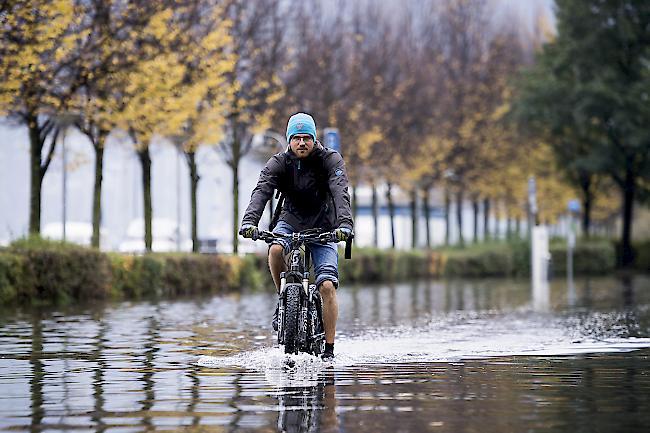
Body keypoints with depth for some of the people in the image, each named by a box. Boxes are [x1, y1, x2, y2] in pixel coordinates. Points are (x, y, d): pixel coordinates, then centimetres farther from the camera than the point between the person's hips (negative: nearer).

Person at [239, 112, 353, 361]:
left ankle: (329, 350, -7)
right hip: (291, 222, 1)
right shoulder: (279, 163, -13)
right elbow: (261, 191, -28)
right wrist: (249, 221, -47)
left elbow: (340, 193, -32)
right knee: (275, 249, -34)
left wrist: (344, 223, -50)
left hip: (323, 228, -1)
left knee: (327, 285, -16)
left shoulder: (330, 160, -17)